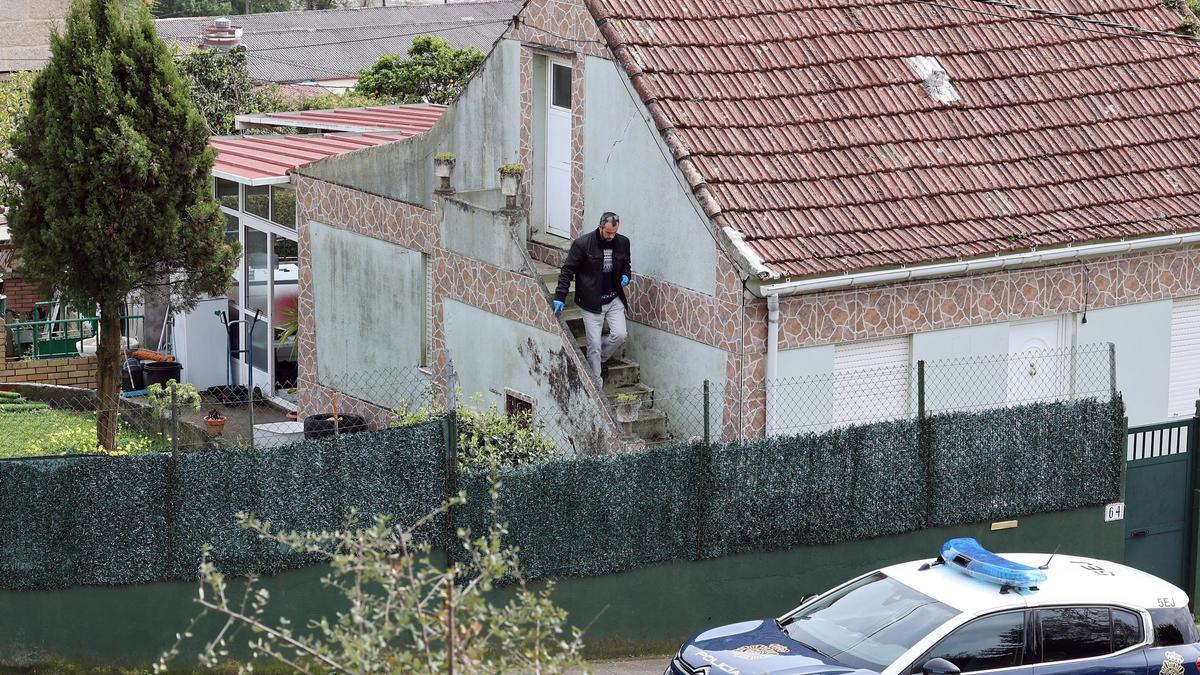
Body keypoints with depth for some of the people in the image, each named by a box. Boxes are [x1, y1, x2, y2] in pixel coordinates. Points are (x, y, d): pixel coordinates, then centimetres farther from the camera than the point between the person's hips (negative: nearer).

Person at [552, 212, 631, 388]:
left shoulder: (622, 243, 0)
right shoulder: (582, 244, -14)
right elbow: (567, 271, -9)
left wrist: (625, 276, -4)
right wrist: (560, 297, -17)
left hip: (614, 299, 4)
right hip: (591, 303, -4)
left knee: (620, 334, -12)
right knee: (594, 345, -3)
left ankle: (602, 358, 20)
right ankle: (597, 388, 7)